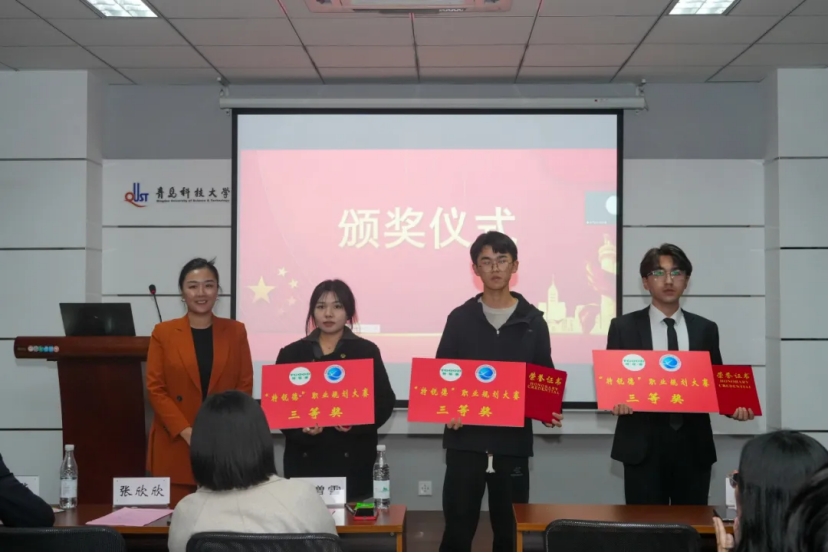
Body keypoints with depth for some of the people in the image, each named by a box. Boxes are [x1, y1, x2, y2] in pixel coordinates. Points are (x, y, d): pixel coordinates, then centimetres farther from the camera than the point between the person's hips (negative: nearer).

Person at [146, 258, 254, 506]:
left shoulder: (235, 331, 7)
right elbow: (155, 388, -1)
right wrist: (186, 431, -11)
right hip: (176, 446, -1)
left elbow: (245, 385, 5)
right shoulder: (163, 332, 3)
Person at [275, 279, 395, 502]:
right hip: (305, 459, 1)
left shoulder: (366, 351, 6)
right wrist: (300, 429, -14)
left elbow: (385, 402, 2)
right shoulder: (292, 353, 9)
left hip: (353, 460, -1)